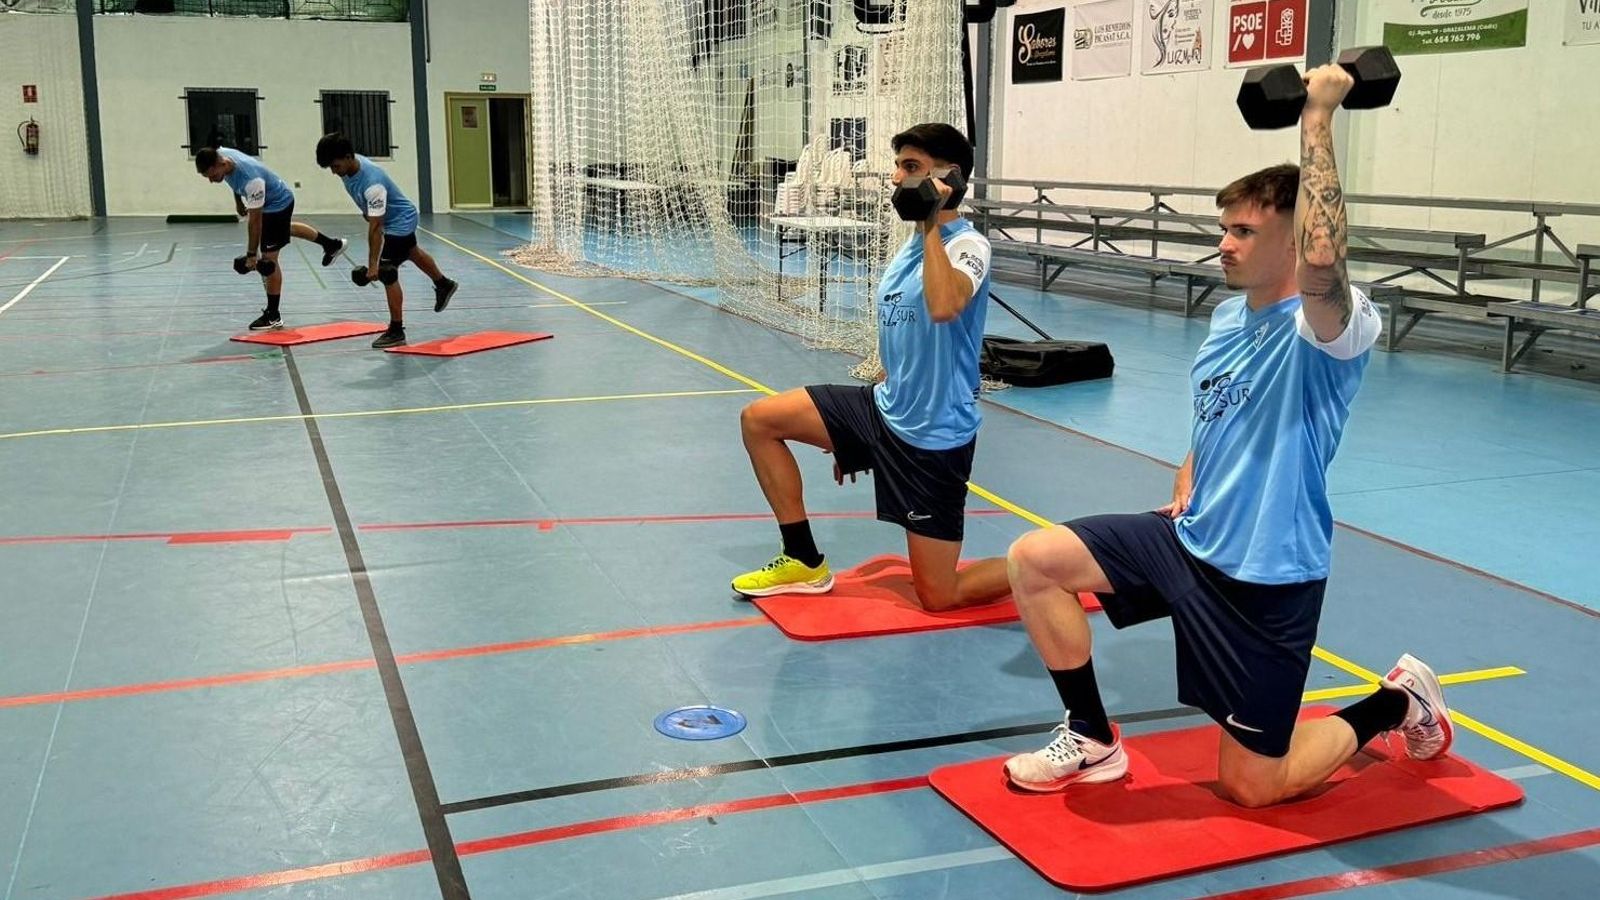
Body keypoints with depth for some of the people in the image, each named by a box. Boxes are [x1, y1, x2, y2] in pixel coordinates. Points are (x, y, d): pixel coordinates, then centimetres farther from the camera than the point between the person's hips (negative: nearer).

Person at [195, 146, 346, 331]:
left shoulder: (250, 179, -43)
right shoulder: (219, 155, -20)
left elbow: (255, 220, -33)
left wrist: (251, 254, -26)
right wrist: (238, 202, 18)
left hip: (278, 203, -9)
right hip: (266, 198, 9)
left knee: (268, 258, -9)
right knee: (285, 228, 35)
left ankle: (273, 316, 0)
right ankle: (332, 245, 57)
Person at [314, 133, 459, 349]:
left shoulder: (372, 183, -39)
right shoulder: (349, 165, -16)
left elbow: (375, 227, -36)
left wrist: (373, 264, -33)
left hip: (400, 222, -9)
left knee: (386, 273, -12)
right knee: (412, 253, 30)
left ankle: (396, 331, -2)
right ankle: (444, 285, 56)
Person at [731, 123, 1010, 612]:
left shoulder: (967, 245, -18)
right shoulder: (908, 250, 9)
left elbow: (943, 307, -42)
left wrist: (931, 224, -31)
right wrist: (852, 432, 22)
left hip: (933, 437, -8)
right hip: (885, 408, 8)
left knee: (939, 596, -3)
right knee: (758, 419, 2)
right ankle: (805, 563, 11)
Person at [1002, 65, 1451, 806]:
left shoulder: (1327, 329, -20)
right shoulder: (1229, 315, 6)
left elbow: (1322, 261, -45)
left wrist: (1317, 119, -38)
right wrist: (1188, 479, 10)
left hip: (1267, 576, -7)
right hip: (1191, 540, 8)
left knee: (1251, 787, 2)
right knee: (1033, 559, -9)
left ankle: (1397, 702, 27)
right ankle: (1093, 742, 7)